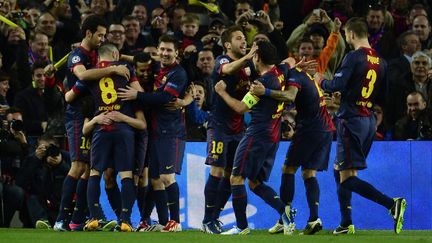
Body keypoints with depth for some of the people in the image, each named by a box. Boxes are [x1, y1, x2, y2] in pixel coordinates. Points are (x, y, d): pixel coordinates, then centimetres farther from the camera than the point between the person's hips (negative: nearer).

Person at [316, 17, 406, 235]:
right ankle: (346, 224, 16)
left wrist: (321, 81, 2)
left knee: (346, 178, -9)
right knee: (339, 170, 19)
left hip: (351, 120, -8)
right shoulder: (380, 61, 10)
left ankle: (392, 204, -24)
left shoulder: (354, 57, -13)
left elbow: (337, 85, -20)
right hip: (369, 120, 8)